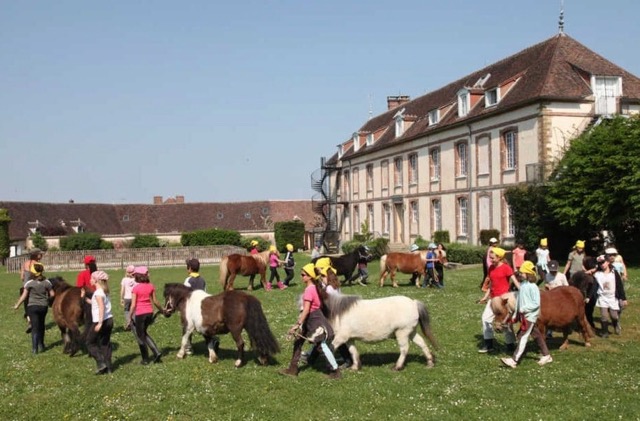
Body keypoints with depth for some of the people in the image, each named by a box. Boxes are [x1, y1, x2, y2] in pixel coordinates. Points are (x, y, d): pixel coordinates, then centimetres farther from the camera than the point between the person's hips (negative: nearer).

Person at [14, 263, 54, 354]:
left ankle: (34, 348, -3)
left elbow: (24, 296, -11)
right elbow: (52, 294, -2)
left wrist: (17, 305, 0)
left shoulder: (29, 283, -11)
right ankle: (41, 345, 28)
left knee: (35, 327, 0)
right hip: (43, 306, 3)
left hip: (32, 306, -2)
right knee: (41, 326, 19)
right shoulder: (47, 282, -4)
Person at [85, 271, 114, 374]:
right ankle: (107, 367, 12)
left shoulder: (98, 292, -15)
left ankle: (101, 363, -3)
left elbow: (102, 307, -23)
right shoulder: (104, 291, 11)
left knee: (90, 343, 5)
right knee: (105, 344, 12)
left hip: (102, 321, -8)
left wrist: (100, 323, -26)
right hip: (109, 320, 8)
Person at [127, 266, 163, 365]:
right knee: (144, 333, 24)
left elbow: (133, 305, -12)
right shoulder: (151, 286, 1)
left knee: (140, 336, 11)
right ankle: (156, 352, 10)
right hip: (149, 312, 5)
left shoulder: (136, 288, -12)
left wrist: (130, 317, -5)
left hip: (140, 313, -5)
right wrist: (162, 310, 19)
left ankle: (145, 359, 19)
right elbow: (155, 301, 5)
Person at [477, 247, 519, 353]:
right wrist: (485, 297, 13)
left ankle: (511, 345, 13)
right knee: (486, 318, 7)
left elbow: (515, 281, -16)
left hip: (503, 297, -7)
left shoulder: (506, 268, -12)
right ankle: (489, 345, 17)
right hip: (493, 298, 7)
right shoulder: (491, 268, 7)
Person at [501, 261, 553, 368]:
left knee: (523, 337, -9)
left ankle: (514, 360, -11)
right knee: (537, 335, 17)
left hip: (530, 315, -8)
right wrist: (516, 314, 12)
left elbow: (536, 303, -19)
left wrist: (524, 309, -21)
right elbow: (519, 300, 13)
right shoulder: (522, 285, 7)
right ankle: (546, 356, 28)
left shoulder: (532, 287, -17)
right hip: (523, 315, 8)